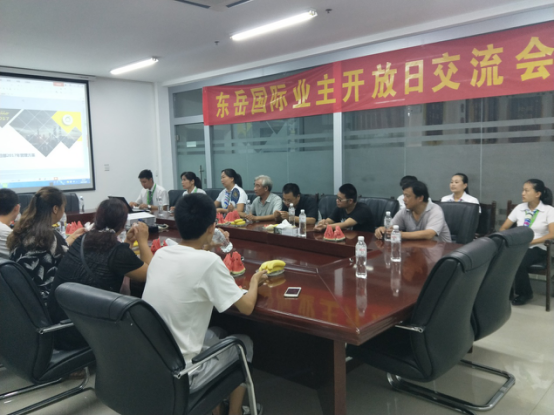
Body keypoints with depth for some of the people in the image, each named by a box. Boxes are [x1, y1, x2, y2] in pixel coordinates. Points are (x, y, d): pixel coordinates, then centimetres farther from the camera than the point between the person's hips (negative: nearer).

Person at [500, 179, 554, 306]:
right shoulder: (519, 208, 9)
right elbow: (503, 227, 11)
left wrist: (531, 241, -22)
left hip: (537, 249, -3)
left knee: (518, 263, -34)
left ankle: (525, 293, -4)